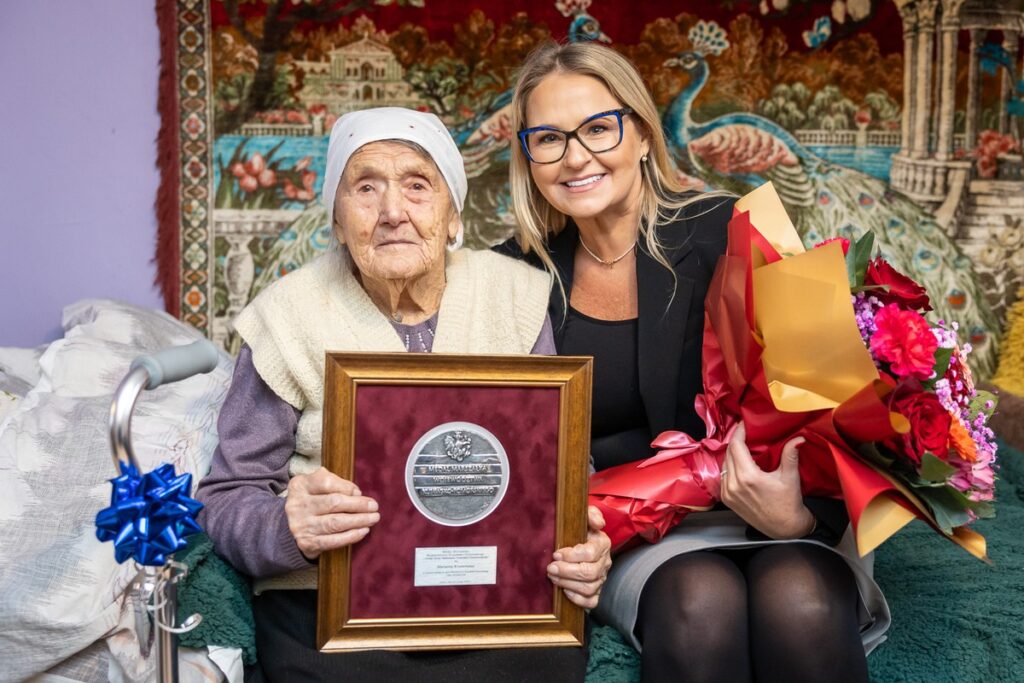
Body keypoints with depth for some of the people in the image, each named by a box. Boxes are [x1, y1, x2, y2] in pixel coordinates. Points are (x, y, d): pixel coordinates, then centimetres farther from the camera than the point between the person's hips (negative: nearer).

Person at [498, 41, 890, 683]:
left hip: (775, 516, -1)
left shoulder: (727, 232, -8)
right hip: (633, 538, 1)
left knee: (799, 599, -32)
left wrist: (798, 517, -26)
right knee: (701, 598, -31)